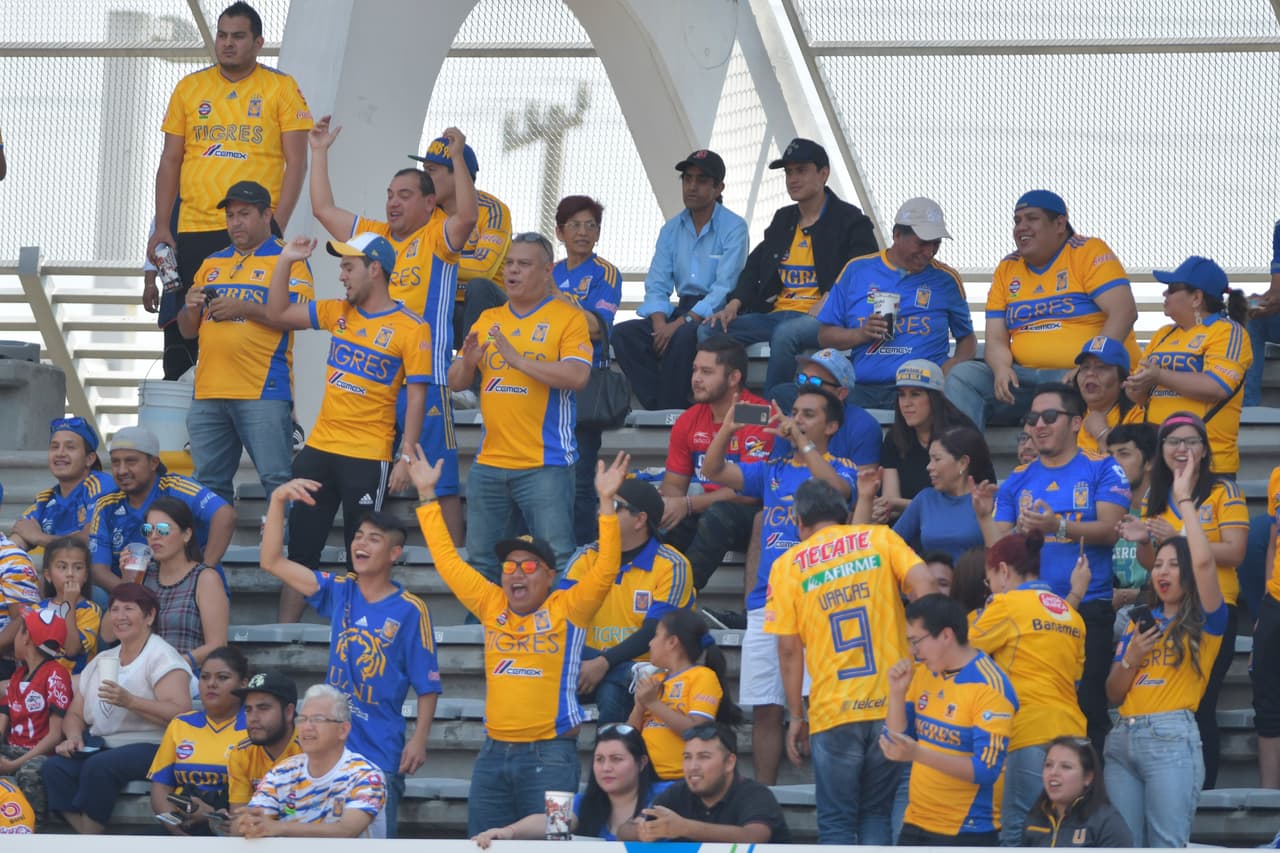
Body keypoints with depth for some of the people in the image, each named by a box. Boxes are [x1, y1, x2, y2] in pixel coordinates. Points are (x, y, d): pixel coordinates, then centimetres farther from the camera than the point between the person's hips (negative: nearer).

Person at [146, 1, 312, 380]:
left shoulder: (281, 89, 3)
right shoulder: (189, 88, 12)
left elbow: (296, 162, -1)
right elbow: (170, 161, 13)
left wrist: (277, 226, -11)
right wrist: (161, 227, 4)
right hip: (192, 231, 3)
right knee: (181, 330, 2)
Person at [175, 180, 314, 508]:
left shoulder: (288, 258, 3)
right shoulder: (212, 264, 22)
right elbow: (188, 330, 23)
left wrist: (242, 308, -15)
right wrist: (191, 309, 0)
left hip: (264, 392, -6)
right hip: (209, 392, 6)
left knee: (277, 480, -10)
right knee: (209, 483, 8)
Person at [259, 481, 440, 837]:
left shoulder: (411, 611, -5)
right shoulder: (339, 592, 6)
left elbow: (428, 684, -4)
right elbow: (272, 561, 3)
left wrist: (419, 739, -14)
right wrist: (278, 501, -6)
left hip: (380, 753, -4)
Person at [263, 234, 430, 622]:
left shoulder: (409, 328, -8)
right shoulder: (338, 313, 9)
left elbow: (416, 397, -10)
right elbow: (278, 314, 17)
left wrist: (406, 459, -14)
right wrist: (285, 262, 6)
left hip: (368, 458, -6)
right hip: (319, 449, 6)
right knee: (300, 547, 8)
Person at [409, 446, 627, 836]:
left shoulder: (567, 609, 0)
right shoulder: (492, 606, 12)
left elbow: (606, 569, -10)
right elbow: (448, 560, 17)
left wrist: (606, 502, -16)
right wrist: (427, 496, 17)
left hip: (550, 754, -5)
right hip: (493, 752, 5)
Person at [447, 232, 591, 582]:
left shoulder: (567, 318, -3)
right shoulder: (488, 320, 15)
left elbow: (577, 376, -16)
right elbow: (456, 382, 16)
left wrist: (517, 359, -21)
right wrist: (467, 362, -7)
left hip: (544, 464, -6)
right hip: (489, 461, 6)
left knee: (556, 562, -8)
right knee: (482, 562, 9)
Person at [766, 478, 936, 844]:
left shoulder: (787, 565, 6)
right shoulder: (880, 538, 9)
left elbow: (788, 649, 1)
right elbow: (924, 585, -7)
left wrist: (796, 716, 8)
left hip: (833, 711, -2)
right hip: (892, 704, 2)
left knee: (836, 823, 5)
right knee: (877, 815, 13)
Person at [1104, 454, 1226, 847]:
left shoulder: (1204, 622, 5)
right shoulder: (1139, 624, 20)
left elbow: (1203, 562, -13)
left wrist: (1185, 498, -7)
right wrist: (1130, 658, -1)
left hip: (1171, 739, -6)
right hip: (1123, 739, 6)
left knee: (1166, 847, -11)